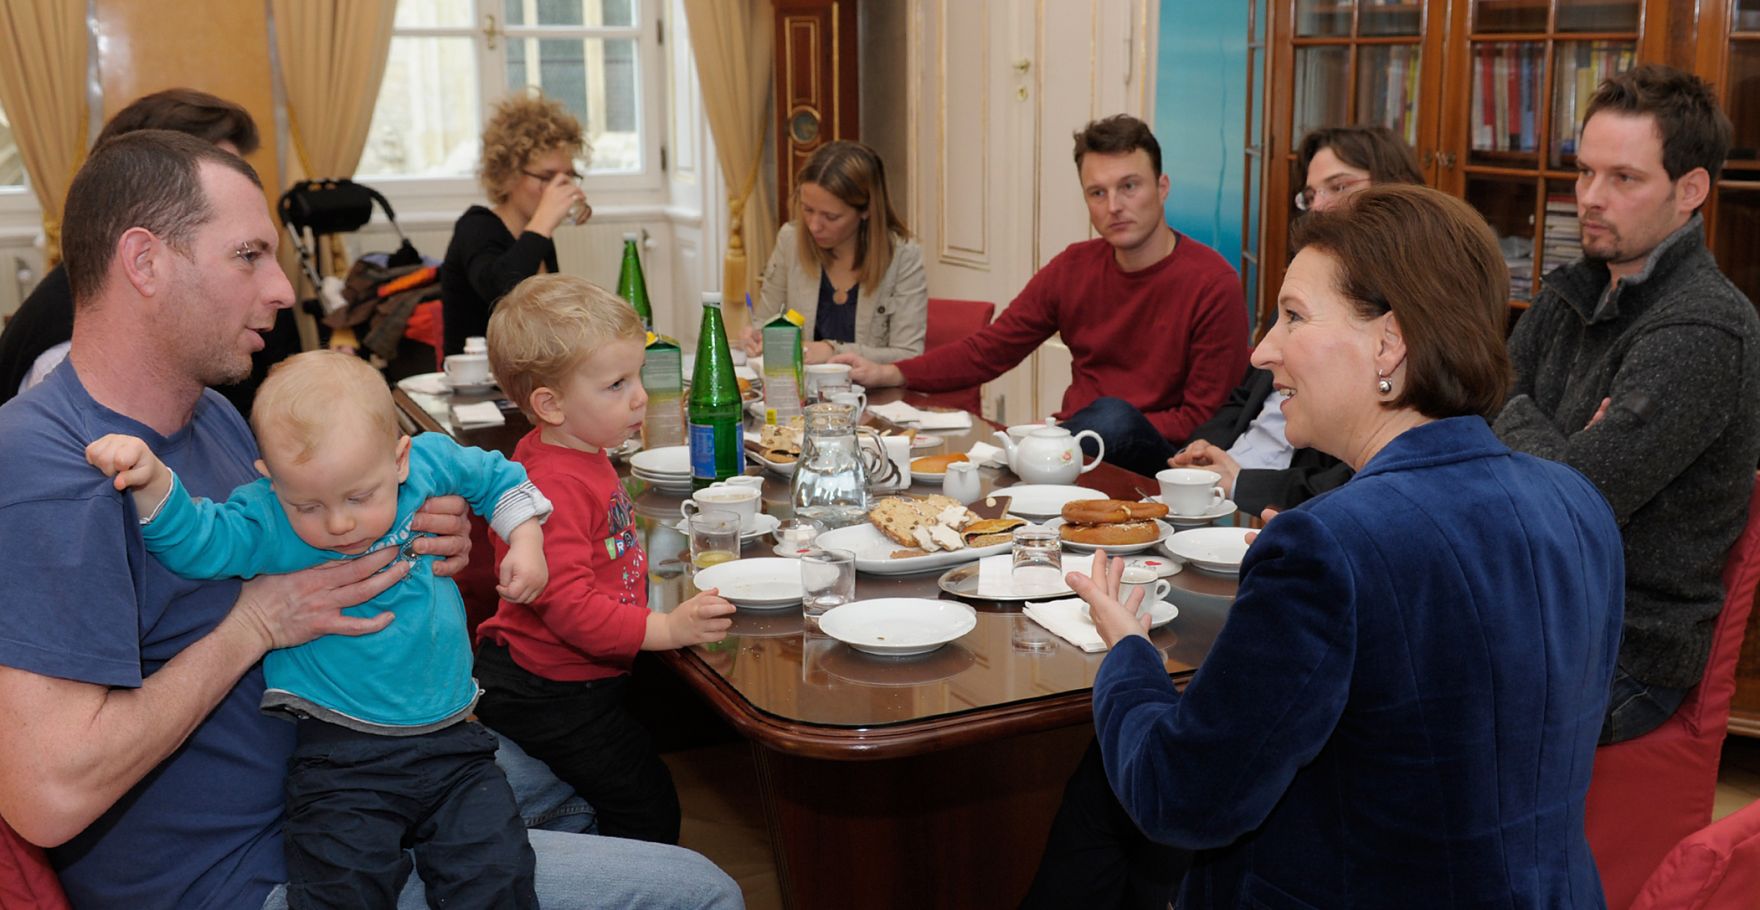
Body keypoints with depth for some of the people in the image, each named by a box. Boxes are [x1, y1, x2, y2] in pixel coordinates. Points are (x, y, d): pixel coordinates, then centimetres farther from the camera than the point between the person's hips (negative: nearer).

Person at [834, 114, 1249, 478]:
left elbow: (1204, 420, -9)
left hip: (1159, 457, -3)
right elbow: (988, 349, 11)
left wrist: (1107, 432, -20)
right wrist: (887, 373, -1)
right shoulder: (1073, 268, 7)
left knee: (1115, 416, -35)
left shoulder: (1213, 285, -9)